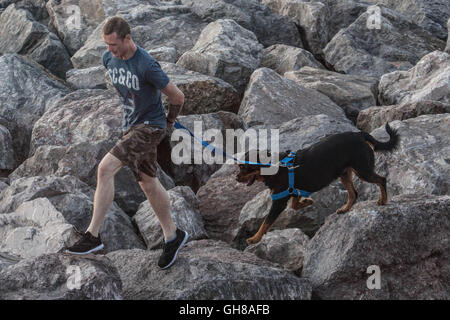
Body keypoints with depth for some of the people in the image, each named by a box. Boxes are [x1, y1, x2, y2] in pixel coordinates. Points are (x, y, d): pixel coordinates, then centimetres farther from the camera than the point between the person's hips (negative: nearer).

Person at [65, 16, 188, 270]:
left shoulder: (146, 65, -23)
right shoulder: (109, 59, 1)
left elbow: (178, 97, -12)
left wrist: (169, 122, 4)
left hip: (150, 127, -8)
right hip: (131, 126, 8)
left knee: (105, 169, -20)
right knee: (148, 184, 13)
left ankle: (93, 236, -13)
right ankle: (173, 236, 28)